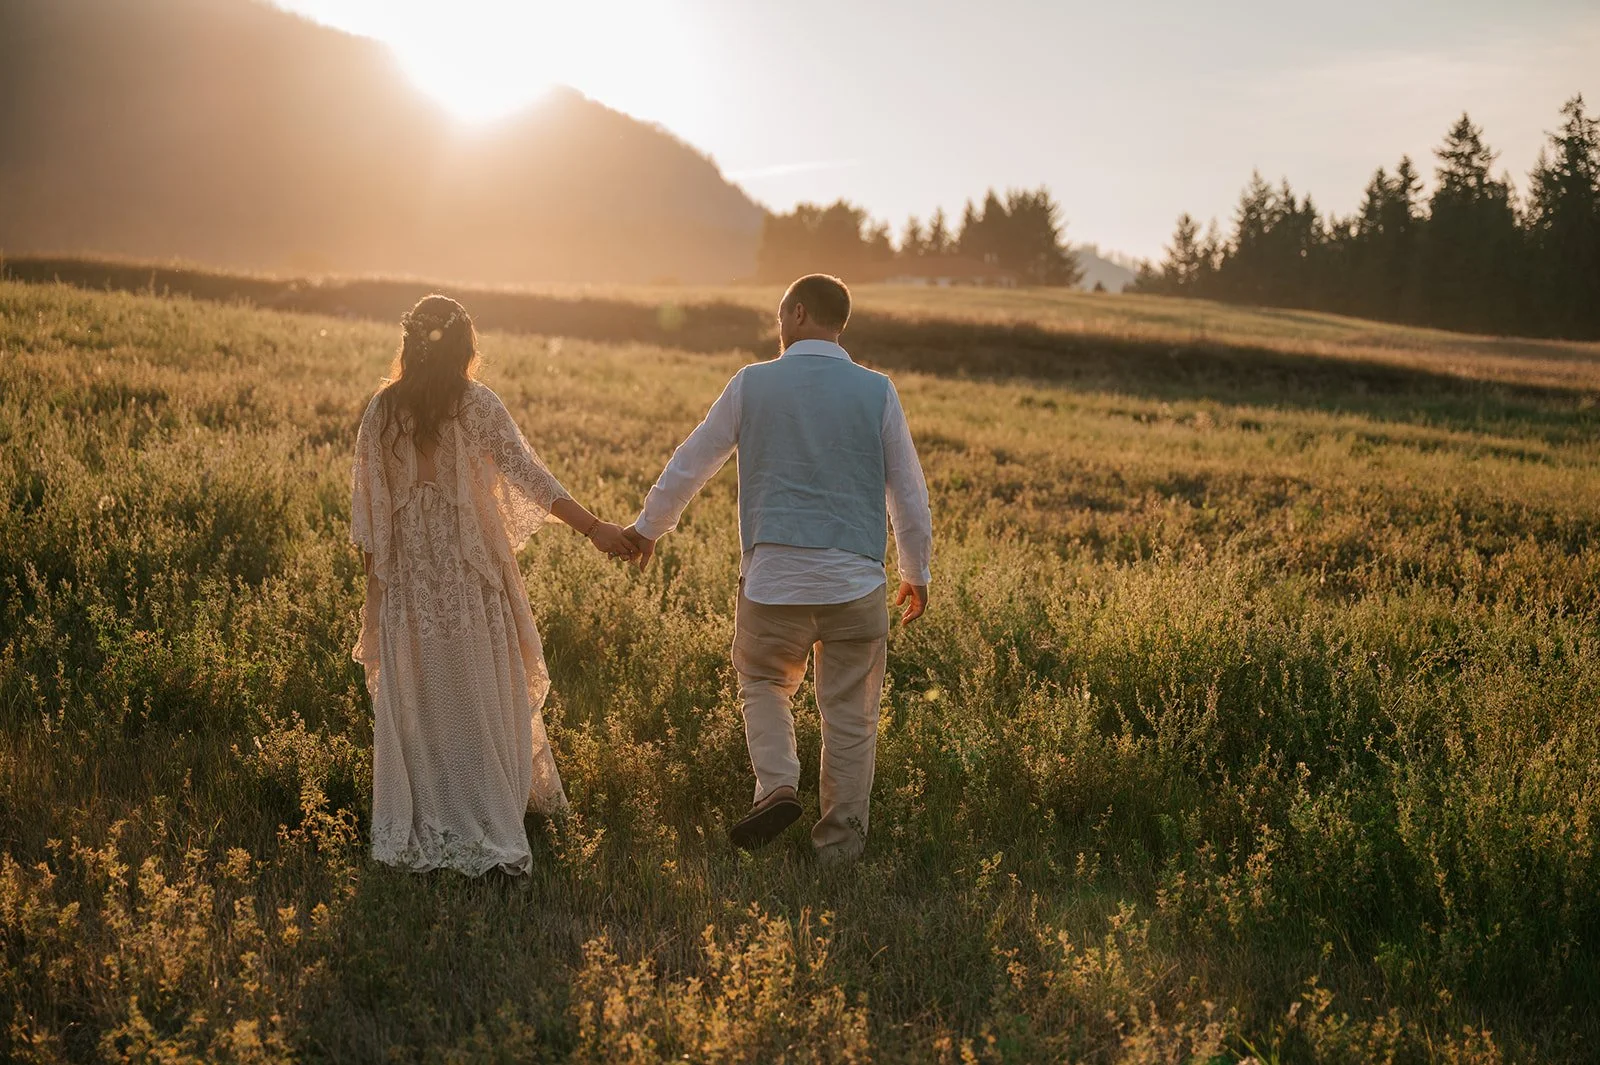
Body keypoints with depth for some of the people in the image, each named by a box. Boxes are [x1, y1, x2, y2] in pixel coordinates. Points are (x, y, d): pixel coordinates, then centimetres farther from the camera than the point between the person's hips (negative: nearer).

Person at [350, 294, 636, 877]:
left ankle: (417, 835, 13)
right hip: (473, 573, -2)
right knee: (483, 695, 10)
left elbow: (368, 502, 1)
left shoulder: (382, 411, -1)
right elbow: (530, 476, -12)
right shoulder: (477, 406, -8)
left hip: (407, 577, 2)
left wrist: (375, 579, 10)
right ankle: (487, 830, 17)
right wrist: (594, 528, -12)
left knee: (414, 701, 9)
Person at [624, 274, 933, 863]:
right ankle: (839, 846, 15)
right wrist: (916, 572, 21)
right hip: (855, 583, 0)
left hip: (773, 579, 0)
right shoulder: (877, 392, 2)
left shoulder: (753, 384, 1)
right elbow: (909, 491, 7)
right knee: (850, 715, 10)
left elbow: (691, 462, 11)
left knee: (763, 685, 21)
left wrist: (647, 527, 26)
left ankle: (777, 785, -3)